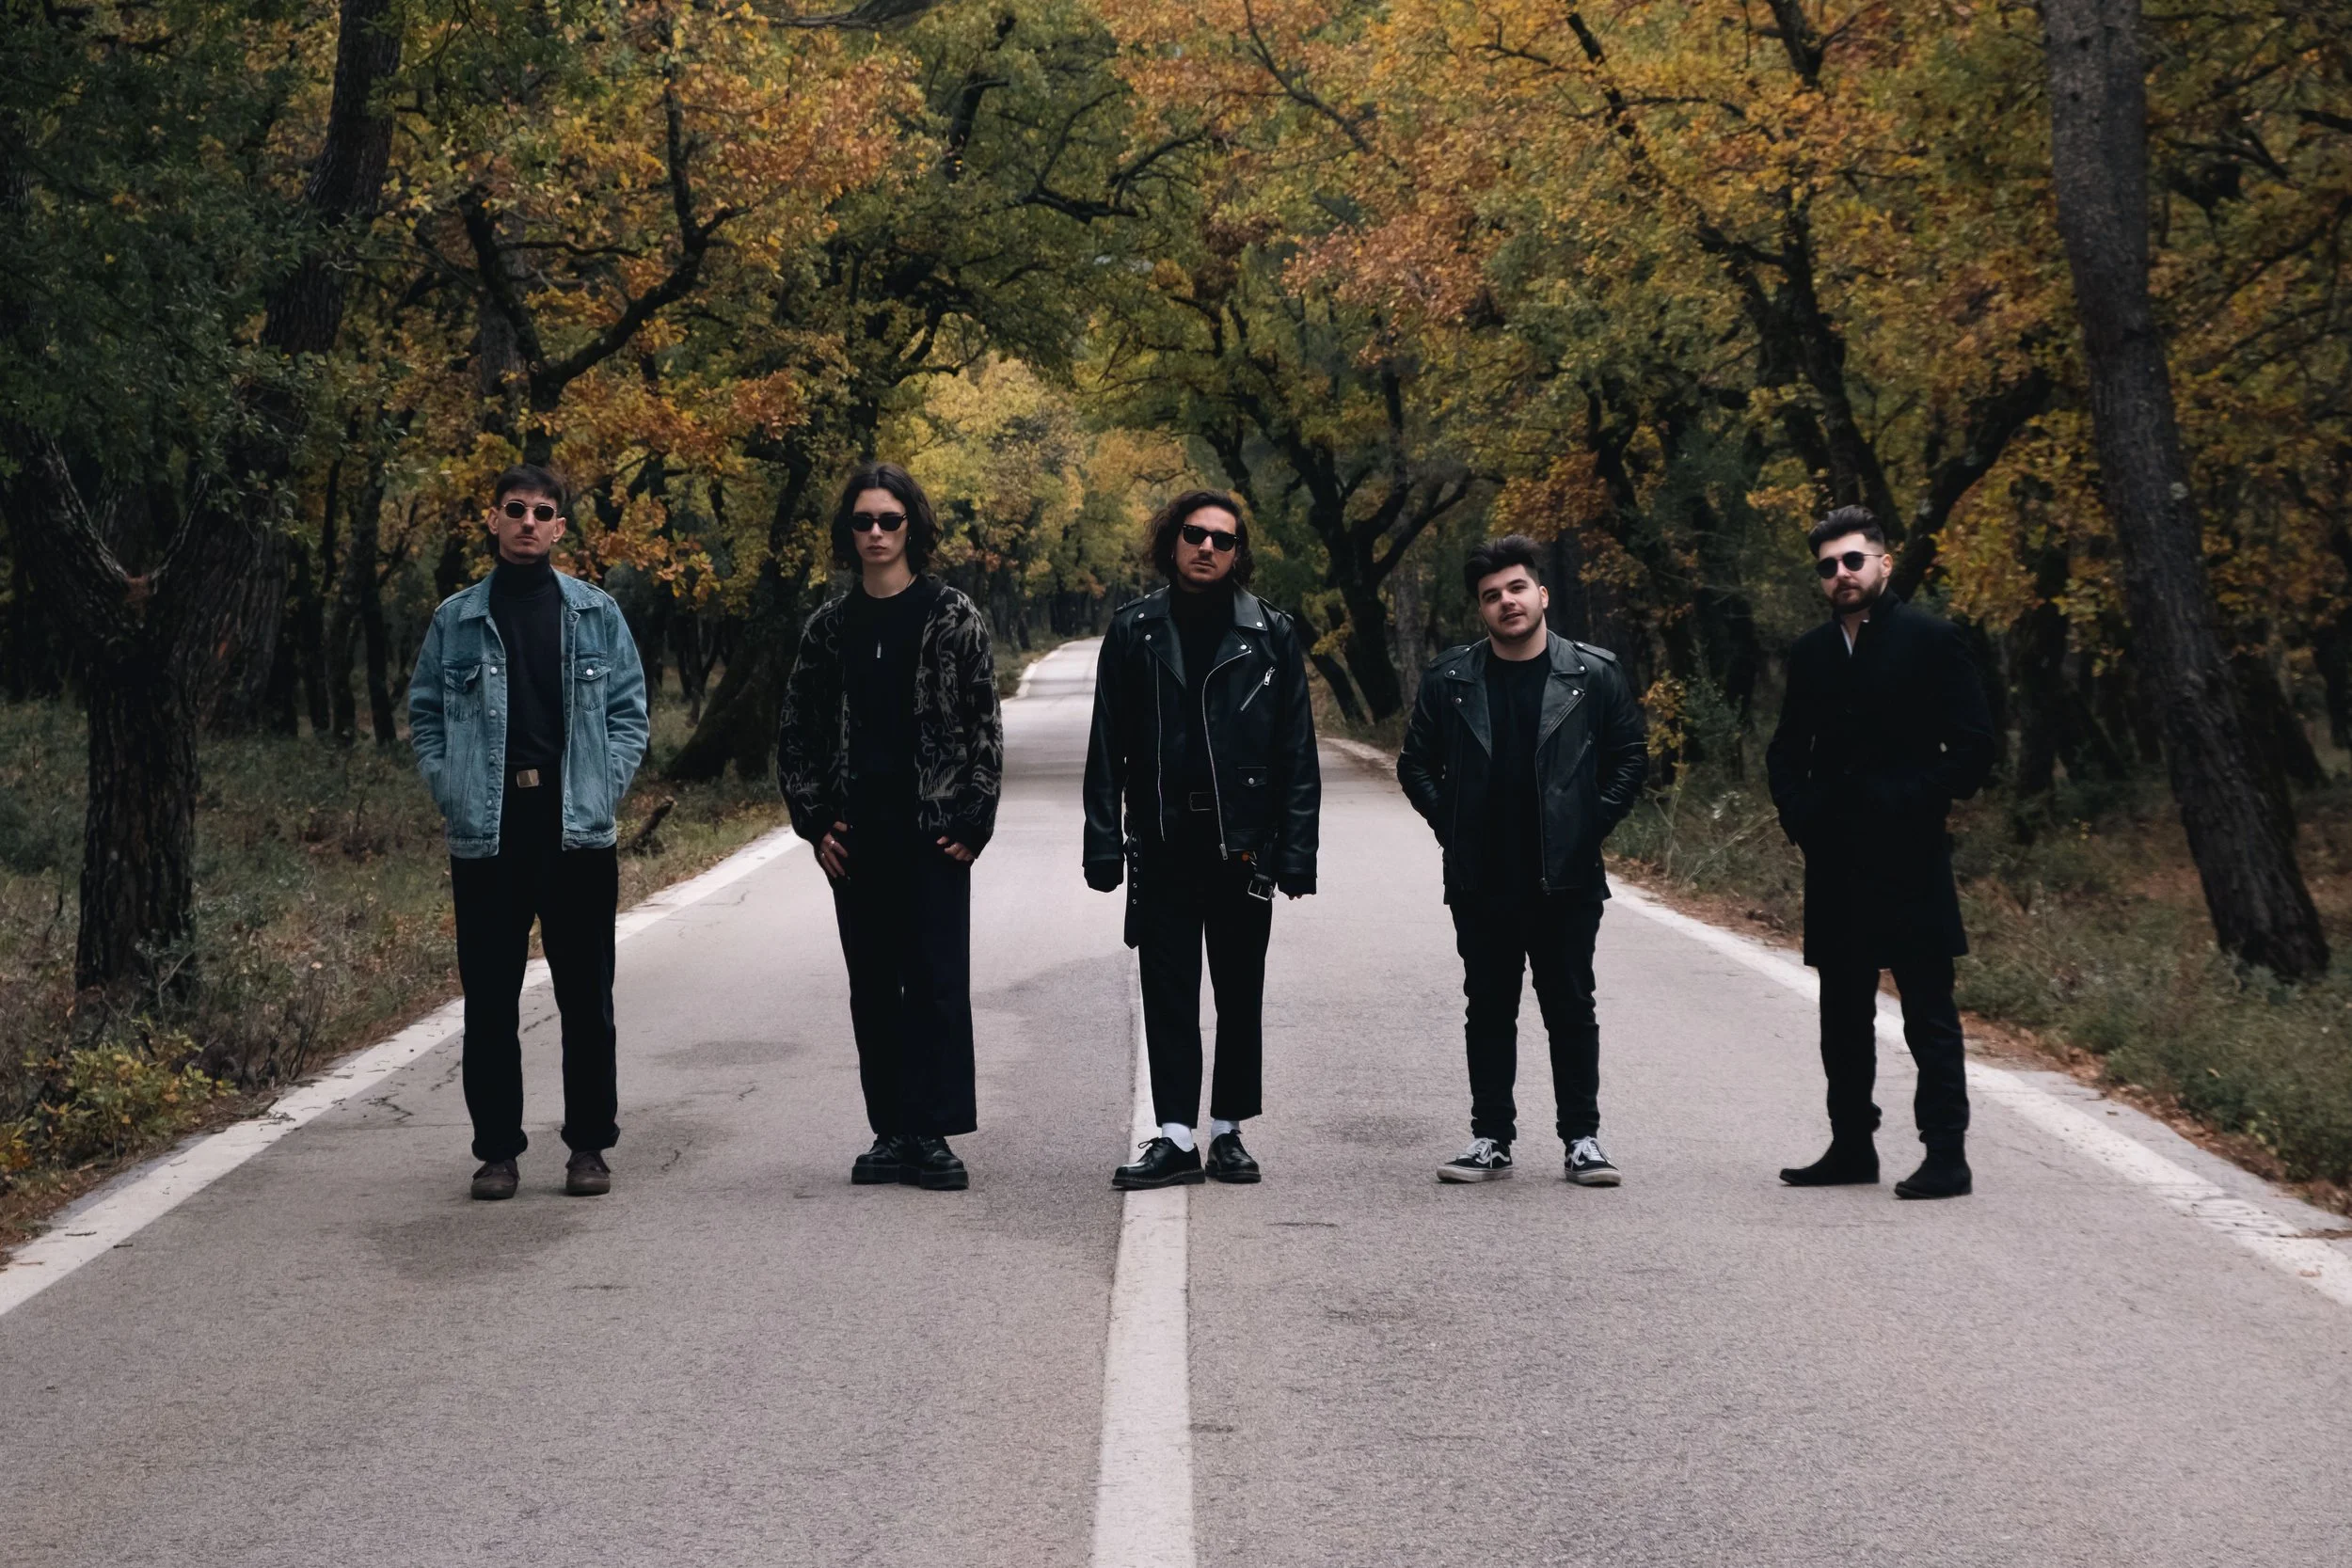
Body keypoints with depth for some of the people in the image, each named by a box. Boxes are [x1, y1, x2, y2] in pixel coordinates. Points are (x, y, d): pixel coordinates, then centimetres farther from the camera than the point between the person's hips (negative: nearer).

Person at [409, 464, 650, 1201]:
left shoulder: (596, 614, 6)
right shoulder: (456, 619, 7)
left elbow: (629, 711, 8)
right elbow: (425, 712, 10)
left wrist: (604, 789, -4)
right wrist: (450, 791, -2)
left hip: (578, 829, 0)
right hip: (486, 833, 0)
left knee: (586, 996, 4)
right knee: (490, 997, 4)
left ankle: (590, 1144, 14)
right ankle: (496, 1147, 12)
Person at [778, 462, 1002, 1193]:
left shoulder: (953, 618, 0)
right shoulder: (829, 626, 10)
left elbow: (983, 727, -1)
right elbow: (798, 729, 13)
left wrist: (972, 823, -7)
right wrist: (814, 820, 4)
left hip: (933, 831, -4)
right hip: (856, 837, 4)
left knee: (938, 983, -4)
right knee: (874, 988, 7)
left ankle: (932, 1135, -2)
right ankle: (892, 1132, 14)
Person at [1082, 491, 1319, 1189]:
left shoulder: (1271, 635, 3)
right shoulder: (1135, 631, 5)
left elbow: (1296, 756, 1)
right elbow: (1108, 748, 4)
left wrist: (1295, 854, -5)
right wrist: (1105, 846, -3)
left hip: (1242, 843, 0)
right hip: (1162, 842, 0)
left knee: (1240, 996, 8)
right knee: (1167, 995, 2)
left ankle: (1229, 1132, 18)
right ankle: (1176, 1138, 6)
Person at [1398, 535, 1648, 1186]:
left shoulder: (1594, 674, 0)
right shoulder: (1449, 680, 4)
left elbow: (1631, 756, 6)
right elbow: (1415, 762, 12)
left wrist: (1593, 823, -1)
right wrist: (1450, 823, 3)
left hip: (1566, 880, -2)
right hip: (1480, 884, 2)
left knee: (1571, 1009, 3)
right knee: (1488, 1011, 8)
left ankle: (1582, 1139, 10)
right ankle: (1490, 1139, 15)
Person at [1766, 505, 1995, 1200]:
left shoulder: (1930, 640, -3)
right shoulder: (1811, 653, 13)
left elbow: (1973, 745, -6)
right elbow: (1786, 748, 21)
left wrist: (1920, 804, -11)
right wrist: (1798, 815, 6)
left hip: (1908, 862, -6)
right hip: (1833, 864, 6)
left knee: (1929, 1014, -4)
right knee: (1843, 1013, 12)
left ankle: (1946, 1156, -2)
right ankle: (1851, 1146, 21)